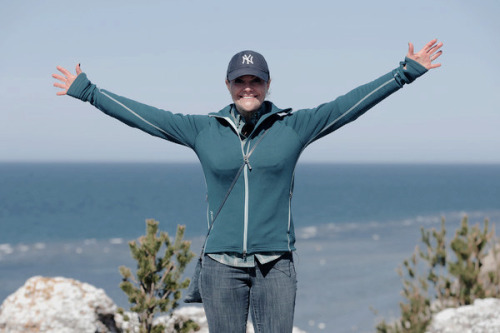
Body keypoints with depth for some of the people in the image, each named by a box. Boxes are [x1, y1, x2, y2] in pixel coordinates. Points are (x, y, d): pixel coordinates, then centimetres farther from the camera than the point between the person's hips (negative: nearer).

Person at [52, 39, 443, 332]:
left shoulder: (294, 126, 2)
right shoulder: (203, 129, 4)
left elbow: (350, 104, 2)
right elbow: (143, 115, 8)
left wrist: (407, 72, 0)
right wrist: (85, 90, 11)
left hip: (275, 265, -1)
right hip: (222, 266, 1)